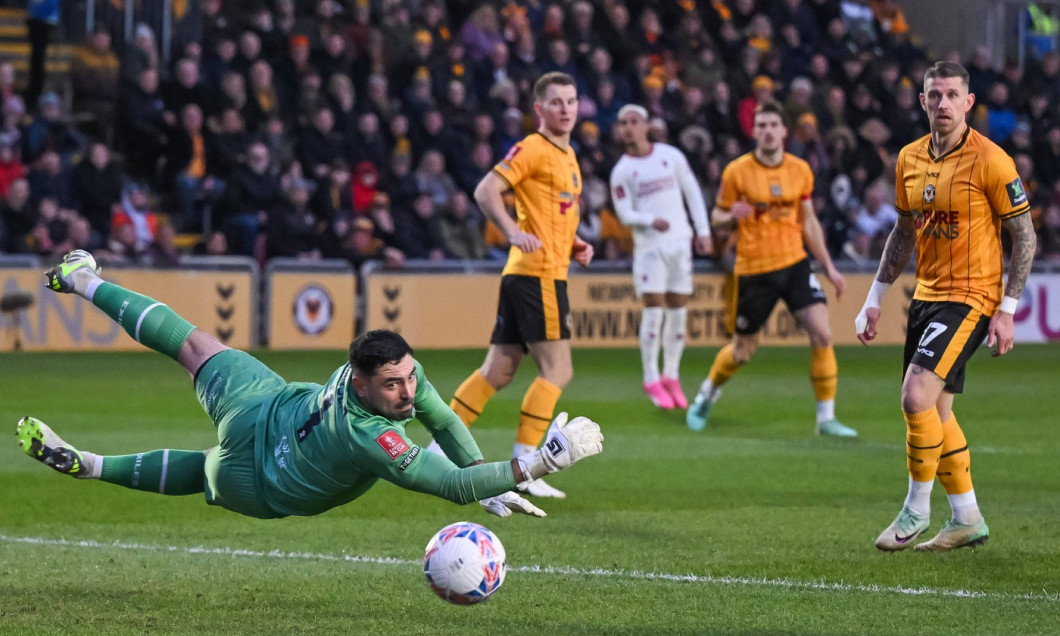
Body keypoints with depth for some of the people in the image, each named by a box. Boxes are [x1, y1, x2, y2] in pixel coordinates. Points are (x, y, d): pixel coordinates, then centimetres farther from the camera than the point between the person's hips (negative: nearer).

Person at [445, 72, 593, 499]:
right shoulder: (532, 149, -8)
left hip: (548, 274, 9)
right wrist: (514, 232, -27)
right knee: (557, 370, -9)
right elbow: (485, 191, -16)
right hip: (536, 274, -9)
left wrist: (575, 246, 15)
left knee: (498, 371, 10)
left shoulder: (567, 155, 21)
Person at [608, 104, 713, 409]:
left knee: (679, 310, 4)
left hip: (680, 241, 3)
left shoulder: (671, 155, 5)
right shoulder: (622, 171, 0)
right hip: (649, 245, -3)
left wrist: (703, 230, 4)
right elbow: (625, 213, -3)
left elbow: (693, 192, 10)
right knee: (653, 310, -9)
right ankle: (651, 380, 0)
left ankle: (671, 377, 15)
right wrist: (650, 221, -22)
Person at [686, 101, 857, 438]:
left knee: (822, 333, -13)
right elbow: (718, 215, 2)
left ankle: (826, 418, -4)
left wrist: (829, 267, 12)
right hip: (754, 269, -3)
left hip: (795, 262, 3)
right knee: (743, 350, 6)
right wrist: (731, 216, -22)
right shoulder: (737, 171, -7)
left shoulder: (800, 170, 4)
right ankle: (707, 394, 37)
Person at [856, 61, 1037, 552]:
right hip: (926, 294, 7)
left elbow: (1025, 237, -9)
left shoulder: (990, 161, -13)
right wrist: (875, 299, 16)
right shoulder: (910, 159, 6)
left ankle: (917, 509, -3)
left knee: (918, 396, -19)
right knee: (933, 410, 10)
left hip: (971, 298, -7)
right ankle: (967, 519, 22)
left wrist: (1007, 311, -13)